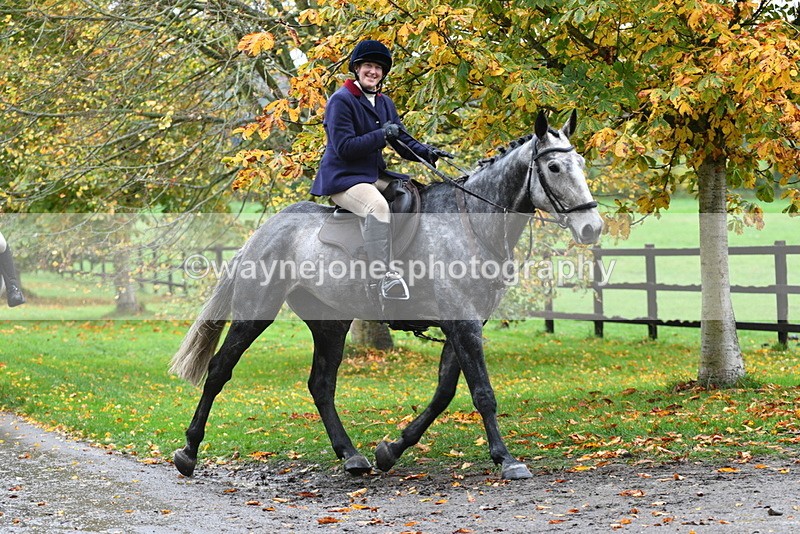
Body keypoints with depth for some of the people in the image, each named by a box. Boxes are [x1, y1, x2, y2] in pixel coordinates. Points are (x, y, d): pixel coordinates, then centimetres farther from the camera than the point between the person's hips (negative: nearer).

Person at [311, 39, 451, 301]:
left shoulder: (384, 103, 16)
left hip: (376, 176, 9)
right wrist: (381, 136, -20)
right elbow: (343, 147, -17)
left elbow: (403, 142, 14)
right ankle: (384, 277, -40)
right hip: (343, 178, -9)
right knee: (377, 206, -36)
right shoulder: (341, 100, -9)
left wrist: (427, 152, -6)